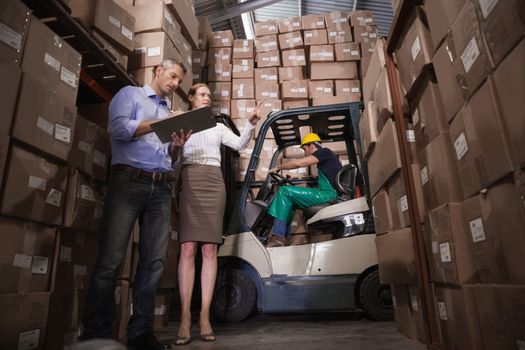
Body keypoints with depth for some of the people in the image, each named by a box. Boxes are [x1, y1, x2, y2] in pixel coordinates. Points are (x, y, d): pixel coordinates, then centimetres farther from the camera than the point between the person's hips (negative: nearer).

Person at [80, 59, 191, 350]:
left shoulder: (169, 112, 27)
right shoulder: (130, 94, 13)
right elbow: (117, 129, -6)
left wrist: (176, 146, 0)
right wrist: (158, 123, -7)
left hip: (161, 187, 5)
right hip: (128, 181, -5)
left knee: (154, 261, -2)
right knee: (111, 258, -7)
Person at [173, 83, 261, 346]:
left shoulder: (218, 126, 22)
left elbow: (239, 144, 8)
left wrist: (250, 124, -7)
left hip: (213, 182, 2)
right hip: (189, 181, -2)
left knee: (210, 248, -3)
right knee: (188, 247, -9)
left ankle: (205, 316, 0)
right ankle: (185, 318, -6)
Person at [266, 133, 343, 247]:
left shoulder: (325, 152, -2)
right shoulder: (325, 158, 26)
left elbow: (298, 163, -13)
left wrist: (278, 167, 1)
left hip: (329, 195, -10)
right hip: (329, 195, 10)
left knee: (284, 191, -13)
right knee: (290, 201, 18)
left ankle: (278, 236, -18)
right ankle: (284, 236, 9)